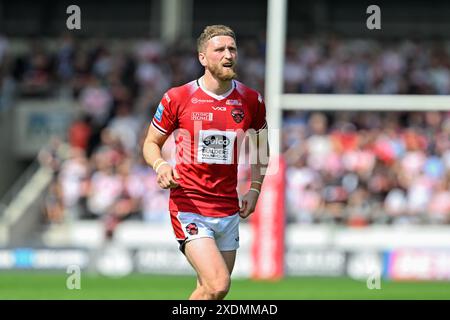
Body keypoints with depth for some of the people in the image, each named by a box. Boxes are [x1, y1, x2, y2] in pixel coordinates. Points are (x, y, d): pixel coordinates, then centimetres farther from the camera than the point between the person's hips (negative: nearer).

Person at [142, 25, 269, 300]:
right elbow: (151, 143, 7)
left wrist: (255, 188, 7)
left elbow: (261, 147, 20)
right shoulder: (177, 98, -5)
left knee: (210, 289, 7)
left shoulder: (251, 101, 4)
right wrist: (160, 165, -15)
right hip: (189, 207, -4)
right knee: (218, 286, -18)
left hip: (228, 211, 4)